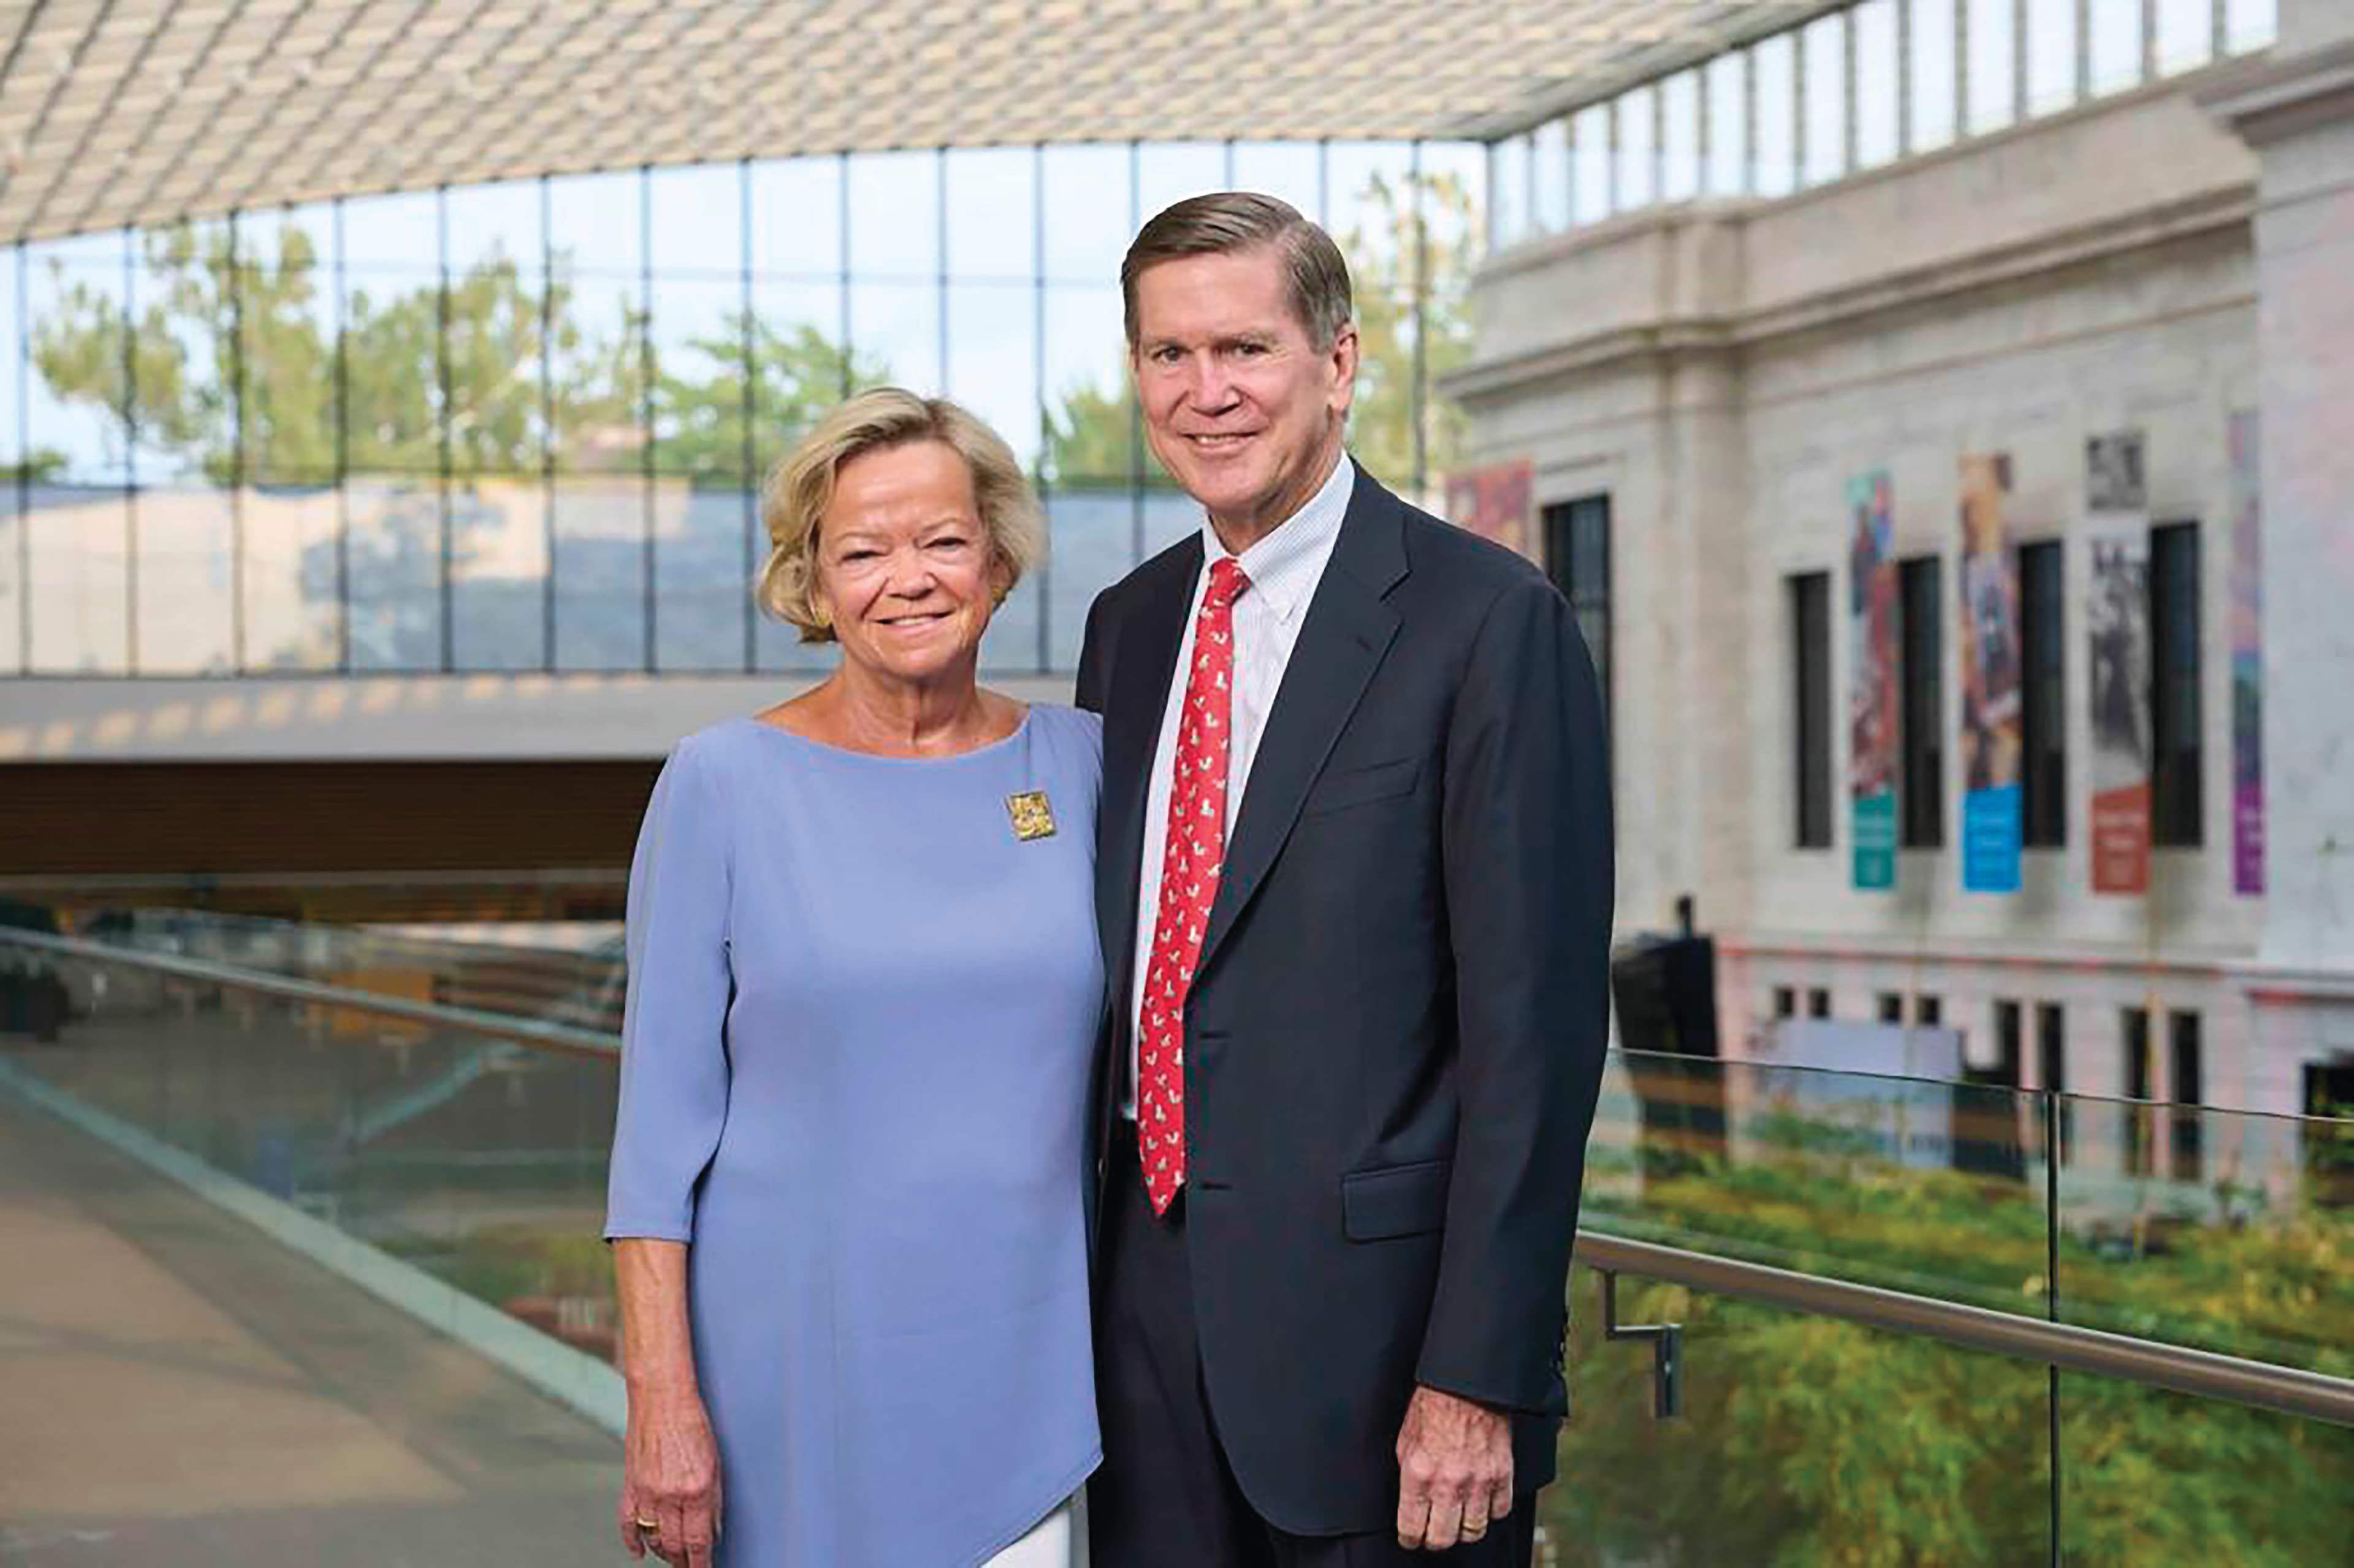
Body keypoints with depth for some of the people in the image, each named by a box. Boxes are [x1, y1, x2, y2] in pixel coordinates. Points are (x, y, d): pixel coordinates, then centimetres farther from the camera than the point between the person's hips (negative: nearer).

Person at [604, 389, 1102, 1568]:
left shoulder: (1082, 763, 4)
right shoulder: (722, 785, -4)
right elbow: (661, 1111, -4)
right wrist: (662, 1397, -10)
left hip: (1022, 1370, 2)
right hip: (796, 1370, -2)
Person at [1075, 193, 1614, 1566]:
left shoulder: (1489, 622, -9)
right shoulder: (1128, 628, 12)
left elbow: (1533, 1026, -13)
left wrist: (1477, 1379, -17)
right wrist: (1079, 1287, 11)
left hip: (1373, 1318, -6)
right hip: (1150, 1300, 6)